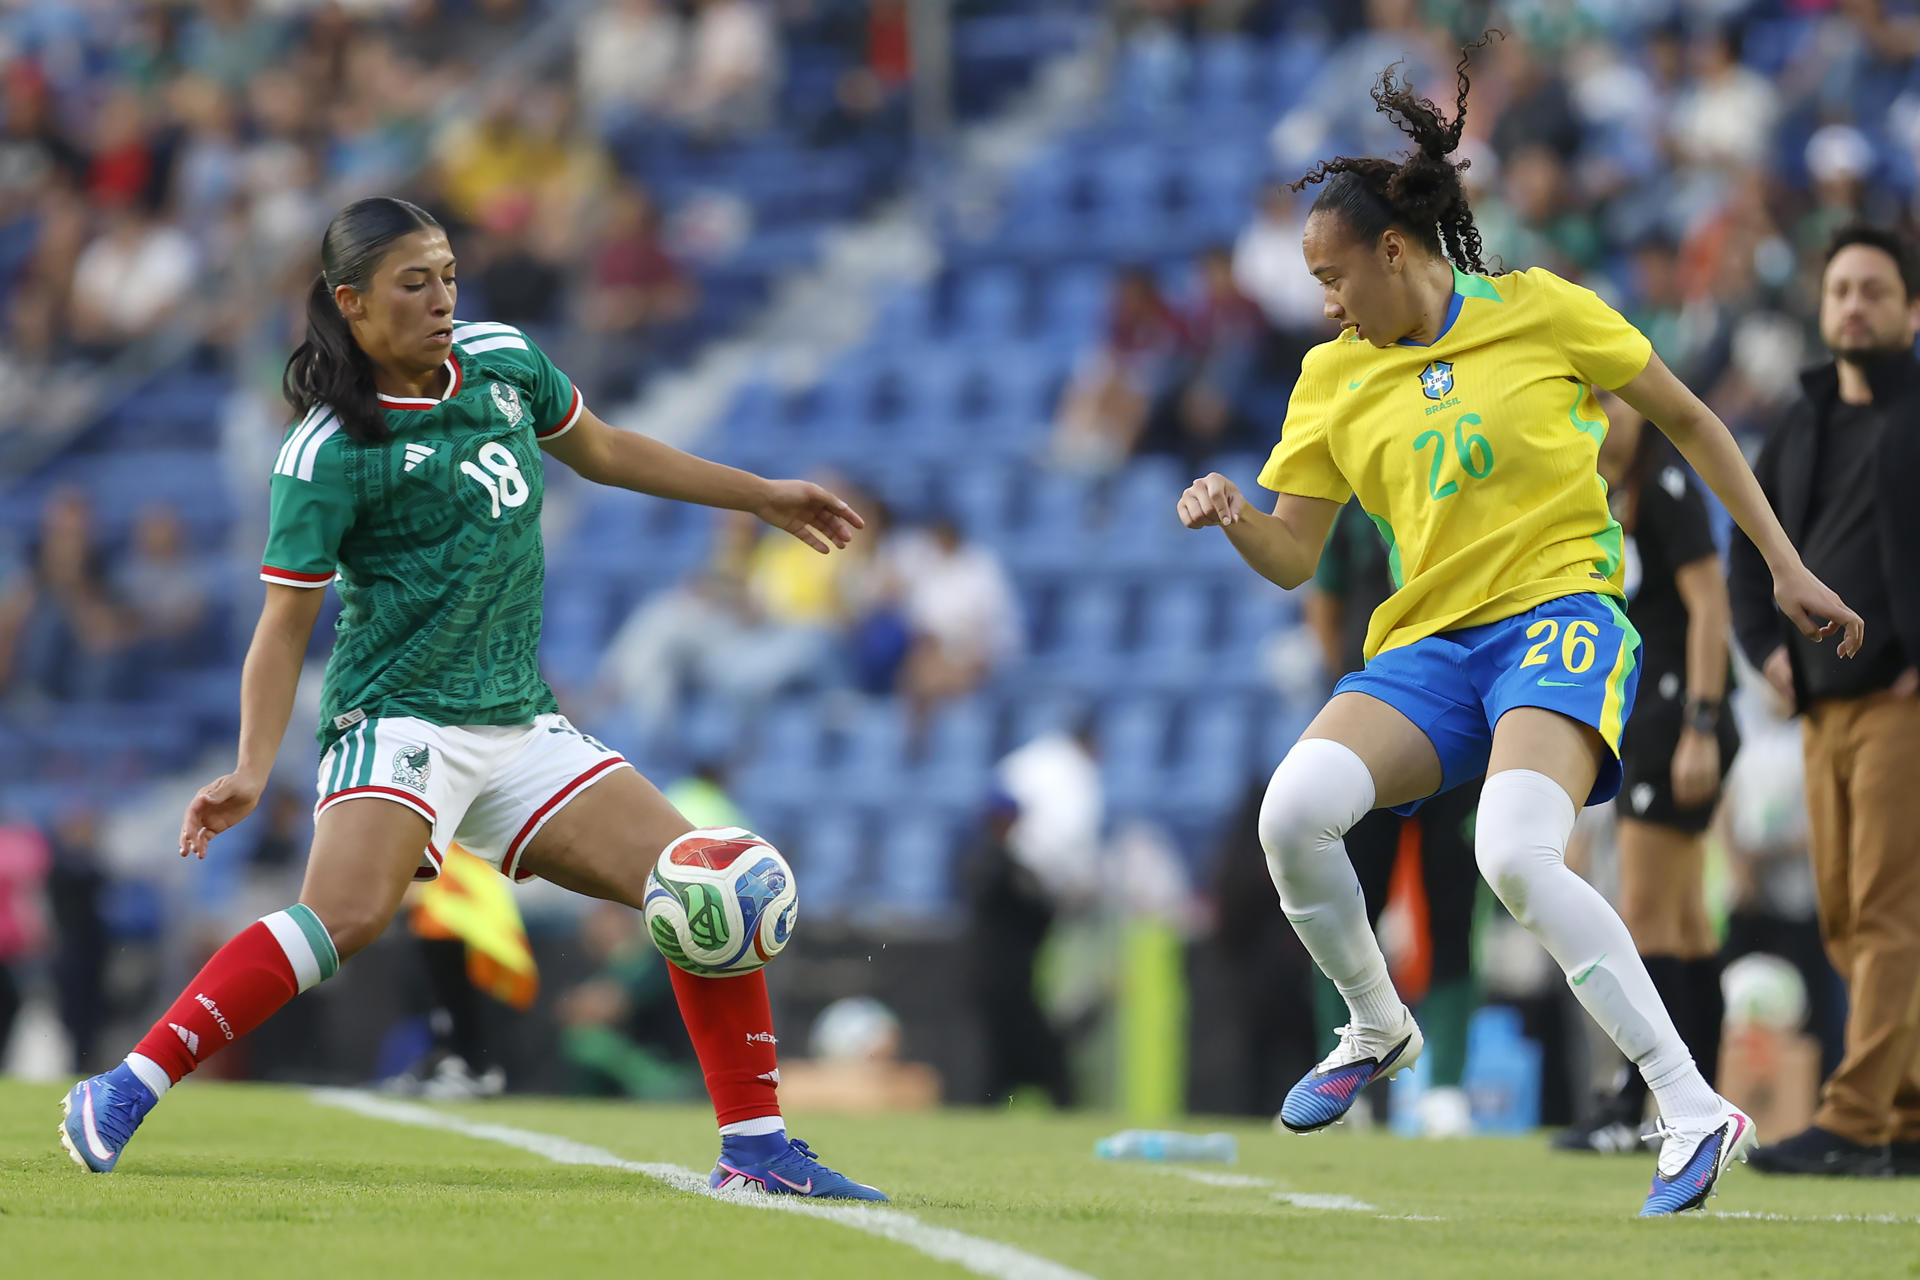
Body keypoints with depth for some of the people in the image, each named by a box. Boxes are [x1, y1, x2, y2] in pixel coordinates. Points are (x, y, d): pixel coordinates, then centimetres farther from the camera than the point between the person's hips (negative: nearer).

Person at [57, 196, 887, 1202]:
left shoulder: (502, 363, 7)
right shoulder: (327, 457, -11)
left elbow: (602, 452, 25)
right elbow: (285, 626, -8)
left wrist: (765, 498, 29)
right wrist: (251, 771, -21)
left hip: (518, 724, 7)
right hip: (400, 714, -7)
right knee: (350, 912, -32)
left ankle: (755, 1148, 8)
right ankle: (118, 1099, -28)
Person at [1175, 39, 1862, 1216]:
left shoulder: (1539, 311, 0)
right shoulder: (1334, 379, 11)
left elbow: (1688, 420, 9)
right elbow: (1293, 557, 13)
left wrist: (1784, 565, 7)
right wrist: (1234, 520, -9)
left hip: (1559, 614, -5)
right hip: (1425, 645, 5)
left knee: (1516, 856, -32)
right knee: (1293, 810, -24)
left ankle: (1695, 1110, -25)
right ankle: (1378, 1029, 4)